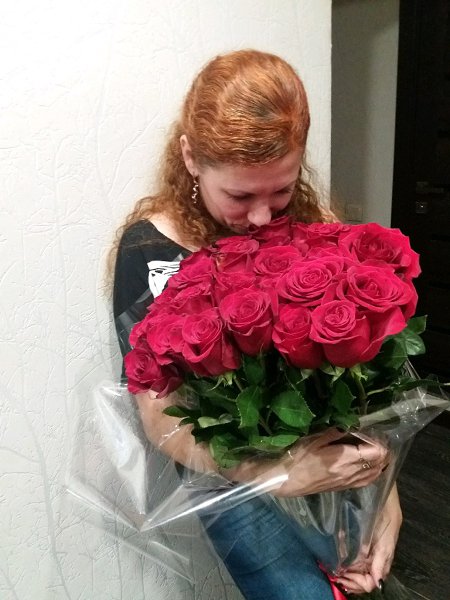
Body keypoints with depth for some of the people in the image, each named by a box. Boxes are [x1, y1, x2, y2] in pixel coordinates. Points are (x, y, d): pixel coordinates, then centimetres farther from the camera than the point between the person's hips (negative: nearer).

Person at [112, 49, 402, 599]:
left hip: (332, 451, 3)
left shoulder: (313, 225, -4)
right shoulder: (150, 251, -12)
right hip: (232, 469, -2)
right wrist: (275, 472, -26)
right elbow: (162, 419, -13)